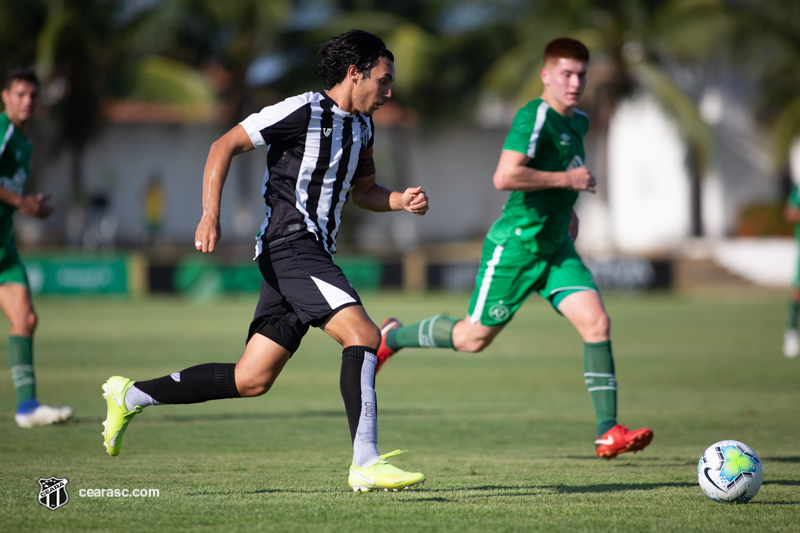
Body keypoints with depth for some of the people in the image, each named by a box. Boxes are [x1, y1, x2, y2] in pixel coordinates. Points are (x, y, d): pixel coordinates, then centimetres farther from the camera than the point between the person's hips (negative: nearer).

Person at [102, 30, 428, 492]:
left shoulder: (361, 125, 18)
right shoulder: (302, 112, -9)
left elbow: (363, 189, 30)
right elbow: (225, 146, -6)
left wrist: (400, 201, 8)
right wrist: (211, 215, -17)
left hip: (315, 255, 9)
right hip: (292, 246, -9)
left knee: (251, 380, 7)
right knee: (363, 335, -23)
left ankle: (130, 396, 18)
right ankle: (366, 463, -29)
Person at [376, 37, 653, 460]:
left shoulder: (578, 123, 12)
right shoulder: (535, 116, -17)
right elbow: (505, 177, -29)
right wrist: (567, 179, -22)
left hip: (556, 248, 7)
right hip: (515, 245, -7)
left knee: (596, 322, -12)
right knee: (474, 338, 4)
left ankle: (608, 433, -13)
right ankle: (392, 336, 30)